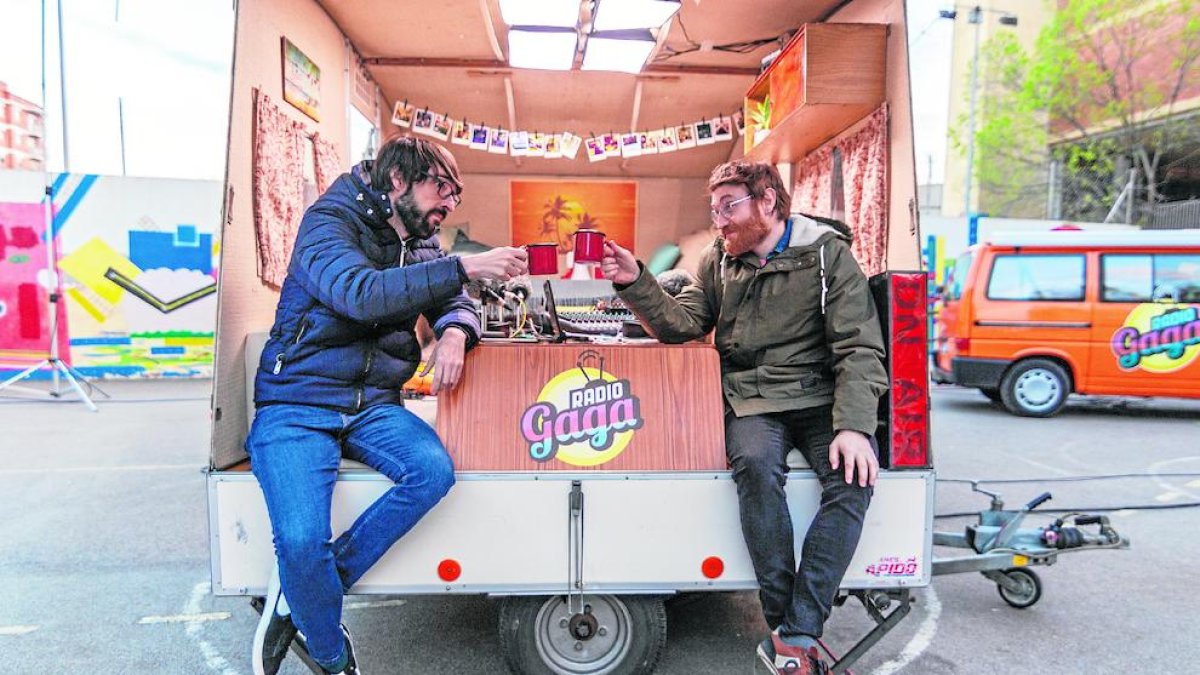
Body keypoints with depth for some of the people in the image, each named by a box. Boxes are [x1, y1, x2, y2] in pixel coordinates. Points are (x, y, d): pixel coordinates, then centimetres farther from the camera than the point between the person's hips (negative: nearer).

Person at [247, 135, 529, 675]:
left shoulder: (420, 242, 13)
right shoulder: (330, 221, -8)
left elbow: (455, 303, 15)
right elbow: (360, 294, -28)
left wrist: (455, 332, -10)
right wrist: (466, 267, -32)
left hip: (373, 405, 6)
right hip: (297, 405, -5)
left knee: (434, 470, -25)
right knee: (301, 540, -26)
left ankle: (297, 599, -8)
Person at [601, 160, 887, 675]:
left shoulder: (827, 254, 1)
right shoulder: (719, 260, 13)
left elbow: (859, 348, -6)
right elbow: (682, 324, 4)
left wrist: (854, 426, -20)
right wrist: (635, 282, -11)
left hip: (820, 397, -1)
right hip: (751, 400, 1)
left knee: (853, 475, -29)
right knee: (756, 465, -31)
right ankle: (784, 624, -18)